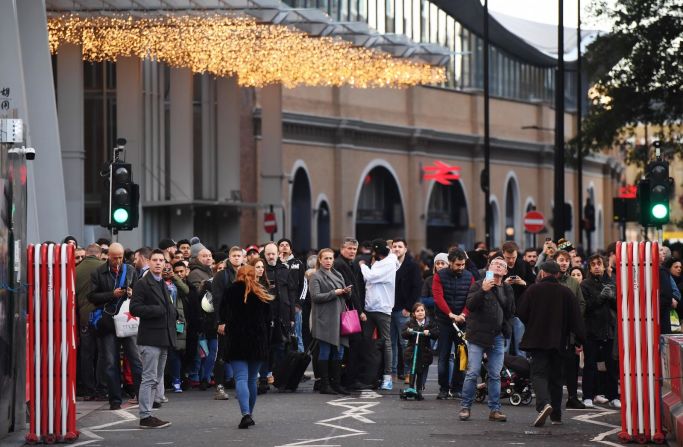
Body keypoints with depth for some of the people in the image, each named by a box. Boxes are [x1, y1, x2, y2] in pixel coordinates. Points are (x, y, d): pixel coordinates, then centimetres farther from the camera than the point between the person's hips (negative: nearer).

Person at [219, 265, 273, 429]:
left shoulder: (231, 292, -1)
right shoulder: (262, 294, 7)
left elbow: (224, 315, 0)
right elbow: (268, 320, 8)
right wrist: (267, 344, 11)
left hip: (237, 341, -3)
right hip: (258, 341, 3)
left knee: (241, 378, -9)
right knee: (252, 379, 14)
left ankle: (246, 414, -26)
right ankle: (250, 414, 19)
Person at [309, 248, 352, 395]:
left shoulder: (337, 275, 18)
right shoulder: (316, 277, -3)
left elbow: (345, 296, 23)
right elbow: (315, 296, -14)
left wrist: (347, 291, -1)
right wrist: (335, 292, -15)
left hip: (338, 317, 7)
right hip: (324, 320, -7)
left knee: (338, 352, 7)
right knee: (325, 352, -4)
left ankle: (336, 383, 13)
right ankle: (324, 385, 0)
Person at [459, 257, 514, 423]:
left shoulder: (508, 289, 15)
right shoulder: (478, 285, 1)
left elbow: (511, 312, 25)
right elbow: (470, 305, -12)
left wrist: (505, 329, 13)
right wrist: (483, 291, -24)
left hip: (498, 337, 4)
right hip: (478, 335, -4)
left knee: (495, 375, 4)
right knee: (472, 373, -5)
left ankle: (494, 409, 7)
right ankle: (465, 407, 3)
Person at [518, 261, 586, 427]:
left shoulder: (532, 290, -4)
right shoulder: (567, 293, 2)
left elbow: (521, 314, -1)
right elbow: (576, 318, 0)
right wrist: (579, 340, 5)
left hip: (537, 340, -3)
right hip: (559, 342, 3)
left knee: (538, 373, -3)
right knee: (556, 377, 12)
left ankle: (544, 403, -29)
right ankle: (556, 415, 15)